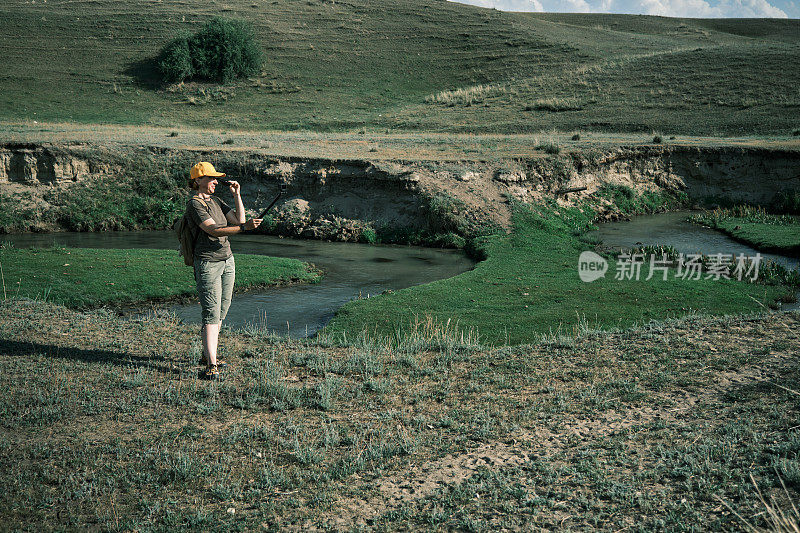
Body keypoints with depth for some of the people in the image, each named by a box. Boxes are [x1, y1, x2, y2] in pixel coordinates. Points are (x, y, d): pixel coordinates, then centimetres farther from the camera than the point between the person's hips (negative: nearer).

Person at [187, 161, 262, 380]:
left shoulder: (215, 201, 15)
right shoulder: (195, 203, -11)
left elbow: (238, 220, 10)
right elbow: (214, 230, -23)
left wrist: (237, 195, 4)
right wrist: (244, 228, -31)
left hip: (227, 260, 8)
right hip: (208, 262, -8)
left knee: (220, 313, 10)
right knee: (211, 315, -12)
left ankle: (208, 355, 22)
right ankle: (211, 366, -13)